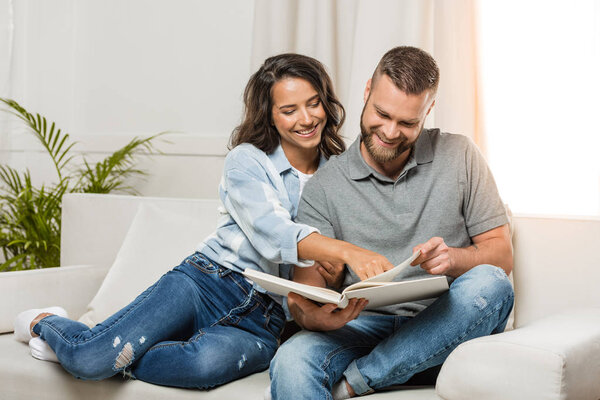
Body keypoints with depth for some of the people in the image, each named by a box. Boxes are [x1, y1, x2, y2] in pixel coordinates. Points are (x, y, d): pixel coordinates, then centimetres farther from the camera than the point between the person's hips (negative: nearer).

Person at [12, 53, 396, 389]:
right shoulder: (247, 161, 0)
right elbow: (273, 234, -19)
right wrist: (348, 250, -36)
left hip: (263, 320, 2)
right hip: (209, 280, -1)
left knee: (209, 360, -37)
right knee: (89, 358, -20)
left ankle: (107, 355, -9)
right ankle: (45, 322, 18)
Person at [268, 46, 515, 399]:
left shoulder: (459, 156, 5)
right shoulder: (324, 187, 2)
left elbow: (502, 255, 4)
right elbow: (306, 292, -2)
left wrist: (453, 258, -19)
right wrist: (316, 316, -27)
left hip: (444, 325, 3)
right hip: (366, 324, -2)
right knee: (291, 363, -35)